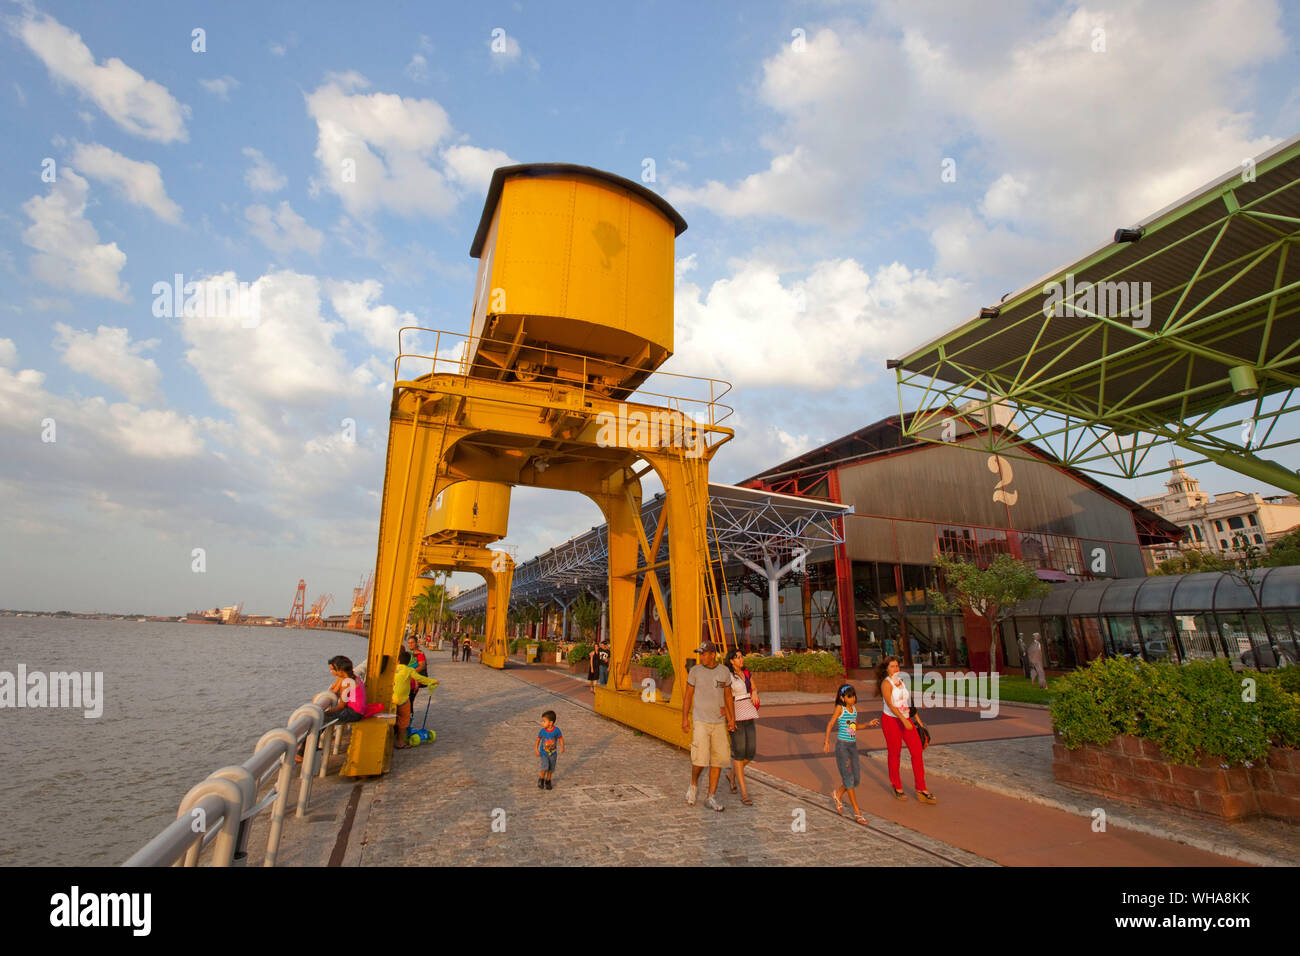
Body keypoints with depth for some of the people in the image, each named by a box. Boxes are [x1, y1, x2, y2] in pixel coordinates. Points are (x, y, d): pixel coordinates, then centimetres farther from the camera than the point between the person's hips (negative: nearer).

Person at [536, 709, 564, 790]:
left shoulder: (556, 730, -15)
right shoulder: (542, 731, -12)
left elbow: (561, 739, -6)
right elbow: (538, 740, 1)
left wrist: (562, 747, -21)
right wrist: (536, 750, -4)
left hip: (553, 753, 1)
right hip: (543, 753, -1)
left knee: (551, 768, 10)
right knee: (545, 767, -20)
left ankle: (548, 782, 35)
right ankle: (541, 779, 7)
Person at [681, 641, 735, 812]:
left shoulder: (724, 671, 0)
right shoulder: (695, 671, -6)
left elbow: (728, 697, 8)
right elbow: (688, 695, -1)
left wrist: (732, 719, -1)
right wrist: (685, 719, -7)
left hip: (719, 722, 3)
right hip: (700, 721, -3)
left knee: (718, 760, 3)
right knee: (700, 758, -13)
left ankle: (711, 799, 14)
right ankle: (694, 784, 17)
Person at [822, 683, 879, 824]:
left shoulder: (854, 708, 8)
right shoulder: (840, 708, -9)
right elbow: (830, 724, -7)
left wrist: (869, 724, 7)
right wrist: (827, 742, -12)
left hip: (853, 745, 6)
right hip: (842, 745, -6)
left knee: (856, 779, 7)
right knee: (848, 778, -3)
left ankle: (837, 794, 31)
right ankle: (857, 812, 7)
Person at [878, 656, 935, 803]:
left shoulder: (901, 681, 8)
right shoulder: (886, 683, -14)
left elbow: (908, 701, 16)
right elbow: (890, 704, -22)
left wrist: (917, 718, 16)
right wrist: (904, 720, -30)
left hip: (906, 720, 6)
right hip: (891, 720, -6)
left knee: (917, 752, -1)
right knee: (895, 755, 7)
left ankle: (921, 791, 6)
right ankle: (897, 787, 26)